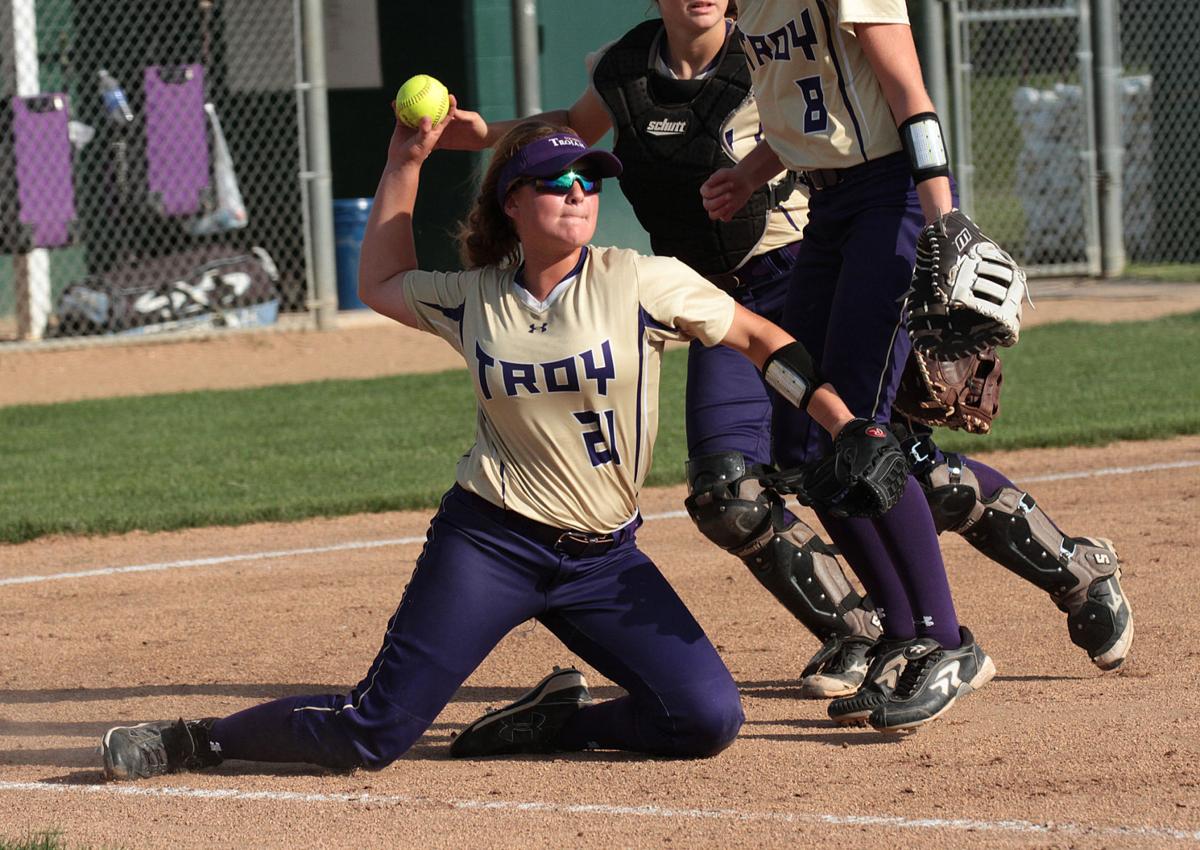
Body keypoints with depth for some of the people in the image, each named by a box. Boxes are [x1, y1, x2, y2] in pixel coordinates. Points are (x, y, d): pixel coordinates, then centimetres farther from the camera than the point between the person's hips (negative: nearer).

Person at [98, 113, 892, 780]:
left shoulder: (639, 283, -7)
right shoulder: (474, 299, 2)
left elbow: (759, 337, 0)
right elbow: (382, 284, 21)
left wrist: (846, 426, -8)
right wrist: (406, 160, 16)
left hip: (604, 558, 1)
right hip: (489, 541, 0)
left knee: (709, 720, -14)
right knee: (374, 733, -7)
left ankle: (558, 719, 10)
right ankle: (199, 740, 15)